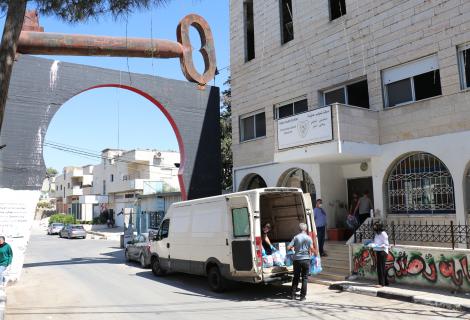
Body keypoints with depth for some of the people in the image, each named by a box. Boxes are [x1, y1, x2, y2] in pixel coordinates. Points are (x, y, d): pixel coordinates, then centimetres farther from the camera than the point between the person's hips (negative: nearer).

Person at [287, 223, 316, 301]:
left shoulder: (296, 237, -2)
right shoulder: (308, 238, -4)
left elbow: (288, 247, -6)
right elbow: (311, 249, -9)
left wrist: (293, 248, 17)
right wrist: (316, 253, 12)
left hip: (297, 259, 1)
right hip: (306, 259, -1)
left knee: (296, 277, 13)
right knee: (304, 278, 7)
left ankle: (292, 295, 15)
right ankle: (302, 296, 6)